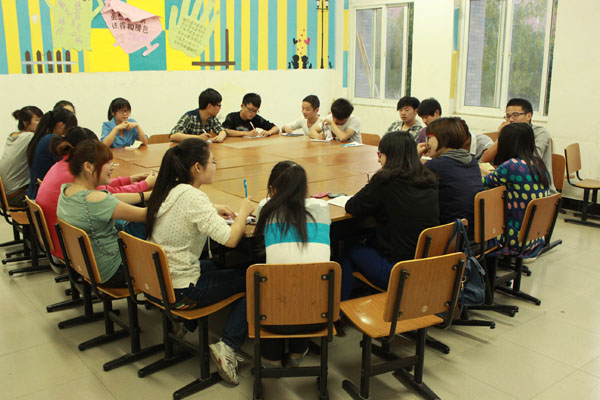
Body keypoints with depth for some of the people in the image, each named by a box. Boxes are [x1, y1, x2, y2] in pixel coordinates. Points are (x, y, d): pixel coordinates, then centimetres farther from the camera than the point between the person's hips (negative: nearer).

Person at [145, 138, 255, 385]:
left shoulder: (168, 190, 4)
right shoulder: (192, 196, -21)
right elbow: (230, 239, -27)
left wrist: (212, 211, 12)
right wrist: (243, 212, -9)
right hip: (180, 291, -8)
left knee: (214, 265, 30)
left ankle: (184, 324, 23)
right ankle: (227, 347, -5)